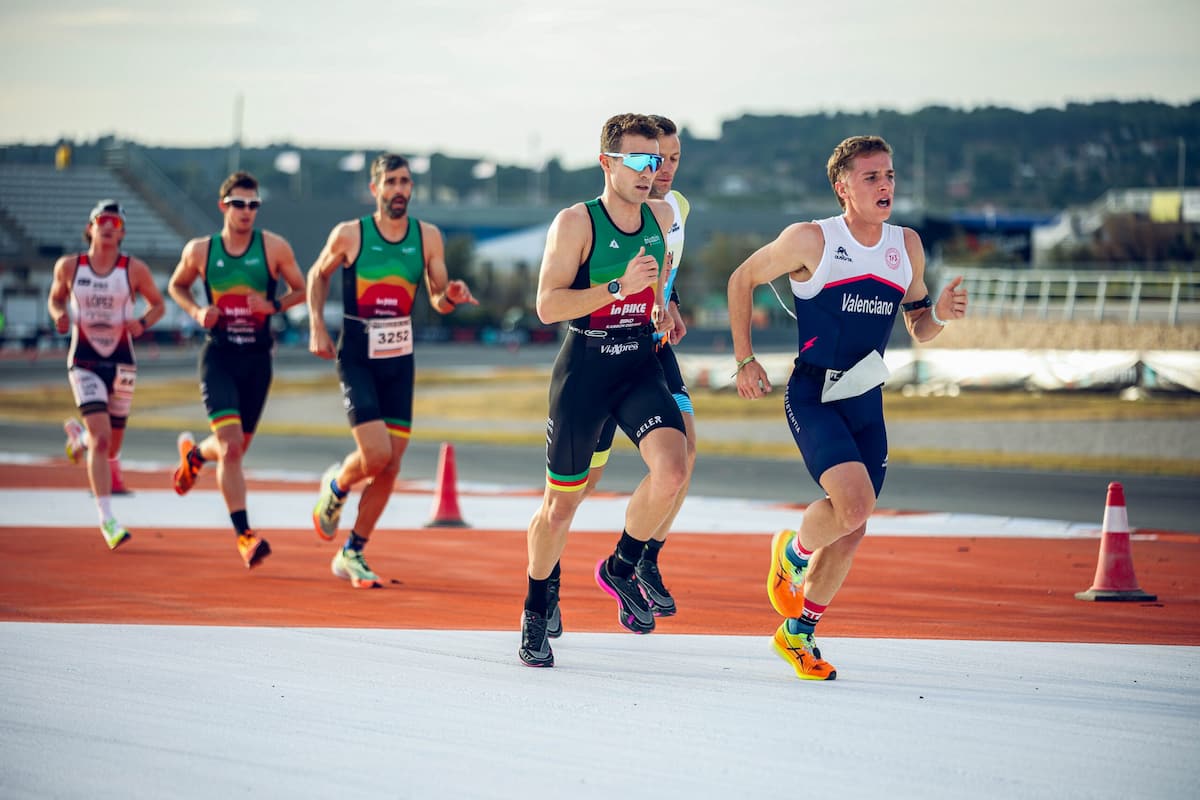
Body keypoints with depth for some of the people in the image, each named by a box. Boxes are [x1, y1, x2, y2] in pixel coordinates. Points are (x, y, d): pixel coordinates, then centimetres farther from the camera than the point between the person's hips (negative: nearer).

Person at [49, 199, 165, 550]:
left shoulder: (134, 269, -5)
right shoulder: (68, 266, -2)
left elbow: (157, 304, 7)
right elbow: (55, 298, 14)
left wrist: (141, 323, -13)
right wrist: (59, 315, -8)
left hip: (121, 362, 2)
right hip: (83, 361, -2)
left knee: (111, 448, 12)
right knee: (101, 439, -19)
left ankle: (79, 434, 49)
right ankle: (107, 519, -16)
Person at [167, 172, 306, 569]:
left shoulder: (274, 248, -2)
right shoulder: (199, 250, -1)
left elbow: (301, 290, 7)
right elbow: (176, 286, 16)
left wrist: (274, 305, -13)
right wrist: (196, 311, -4)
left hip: (257, 358, 2)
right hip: (218, 356, -2)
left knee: (235, 448, 13)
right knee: (231, 446, -17)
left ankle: (193, 452, 50)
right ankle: (245, 535, -14)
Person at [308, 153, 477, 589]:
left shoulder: (428, 237, 2)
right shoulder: (349, 235, -6)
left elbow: (438, 300, 7)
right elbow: (317, 275, 11)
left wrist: (451, 296, -16)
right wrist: (317, 326, 0)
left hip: (399, 360, 4)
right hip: (357, 357, -4)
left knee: (390, 467, 2)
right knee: (375, 456, -18)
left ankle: (352, 554, 17)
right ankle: (335, 487, 17)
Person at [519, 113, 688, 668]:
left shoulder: (661, 217, 5)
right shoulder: (576, 222, -12)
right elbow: (548, 305, -19)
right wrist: (619, 288, -27)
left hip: (639, 367, 4)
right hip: (583, 368, -4)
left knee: (672, 470, -21)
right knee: (561, 503, 4)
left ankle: (622, 568, 4)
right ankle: (538, 608, 29)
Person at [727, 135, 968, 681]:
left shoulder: (907, 246, 6)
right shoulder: (811, 240, -9)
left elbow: (918, 329, 16)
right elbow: (743, 279, 3)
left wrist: (941, 313, -7)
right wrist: (745, 360, 1)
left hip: (867, 404, 6)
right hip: (812, 397, -6)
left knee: (851, 532, 6)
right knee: (855, 503, -26)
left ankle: (797, 634, 27)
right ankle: (792, 553, 7)